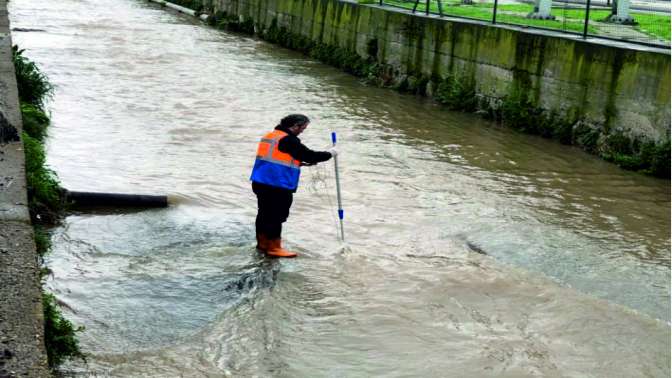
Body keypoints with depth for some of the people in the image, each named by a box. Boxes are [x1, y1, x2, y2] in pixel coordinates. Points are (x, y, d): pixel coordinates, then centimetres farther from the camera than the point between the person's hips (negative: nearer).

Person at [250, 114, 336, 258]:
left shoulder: (270, 136, 15)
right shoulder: (289, 140, -15)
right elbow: (309, 155, -13)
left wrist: (299, 163, 16)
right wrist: (329, 154, 1)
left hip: (261, 183, 9)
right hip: (278, 187, -9)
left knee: (264, 213, 18)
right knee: (276, 216, -2)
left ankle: (262, 243, 29)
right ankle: (274, 248, 3)